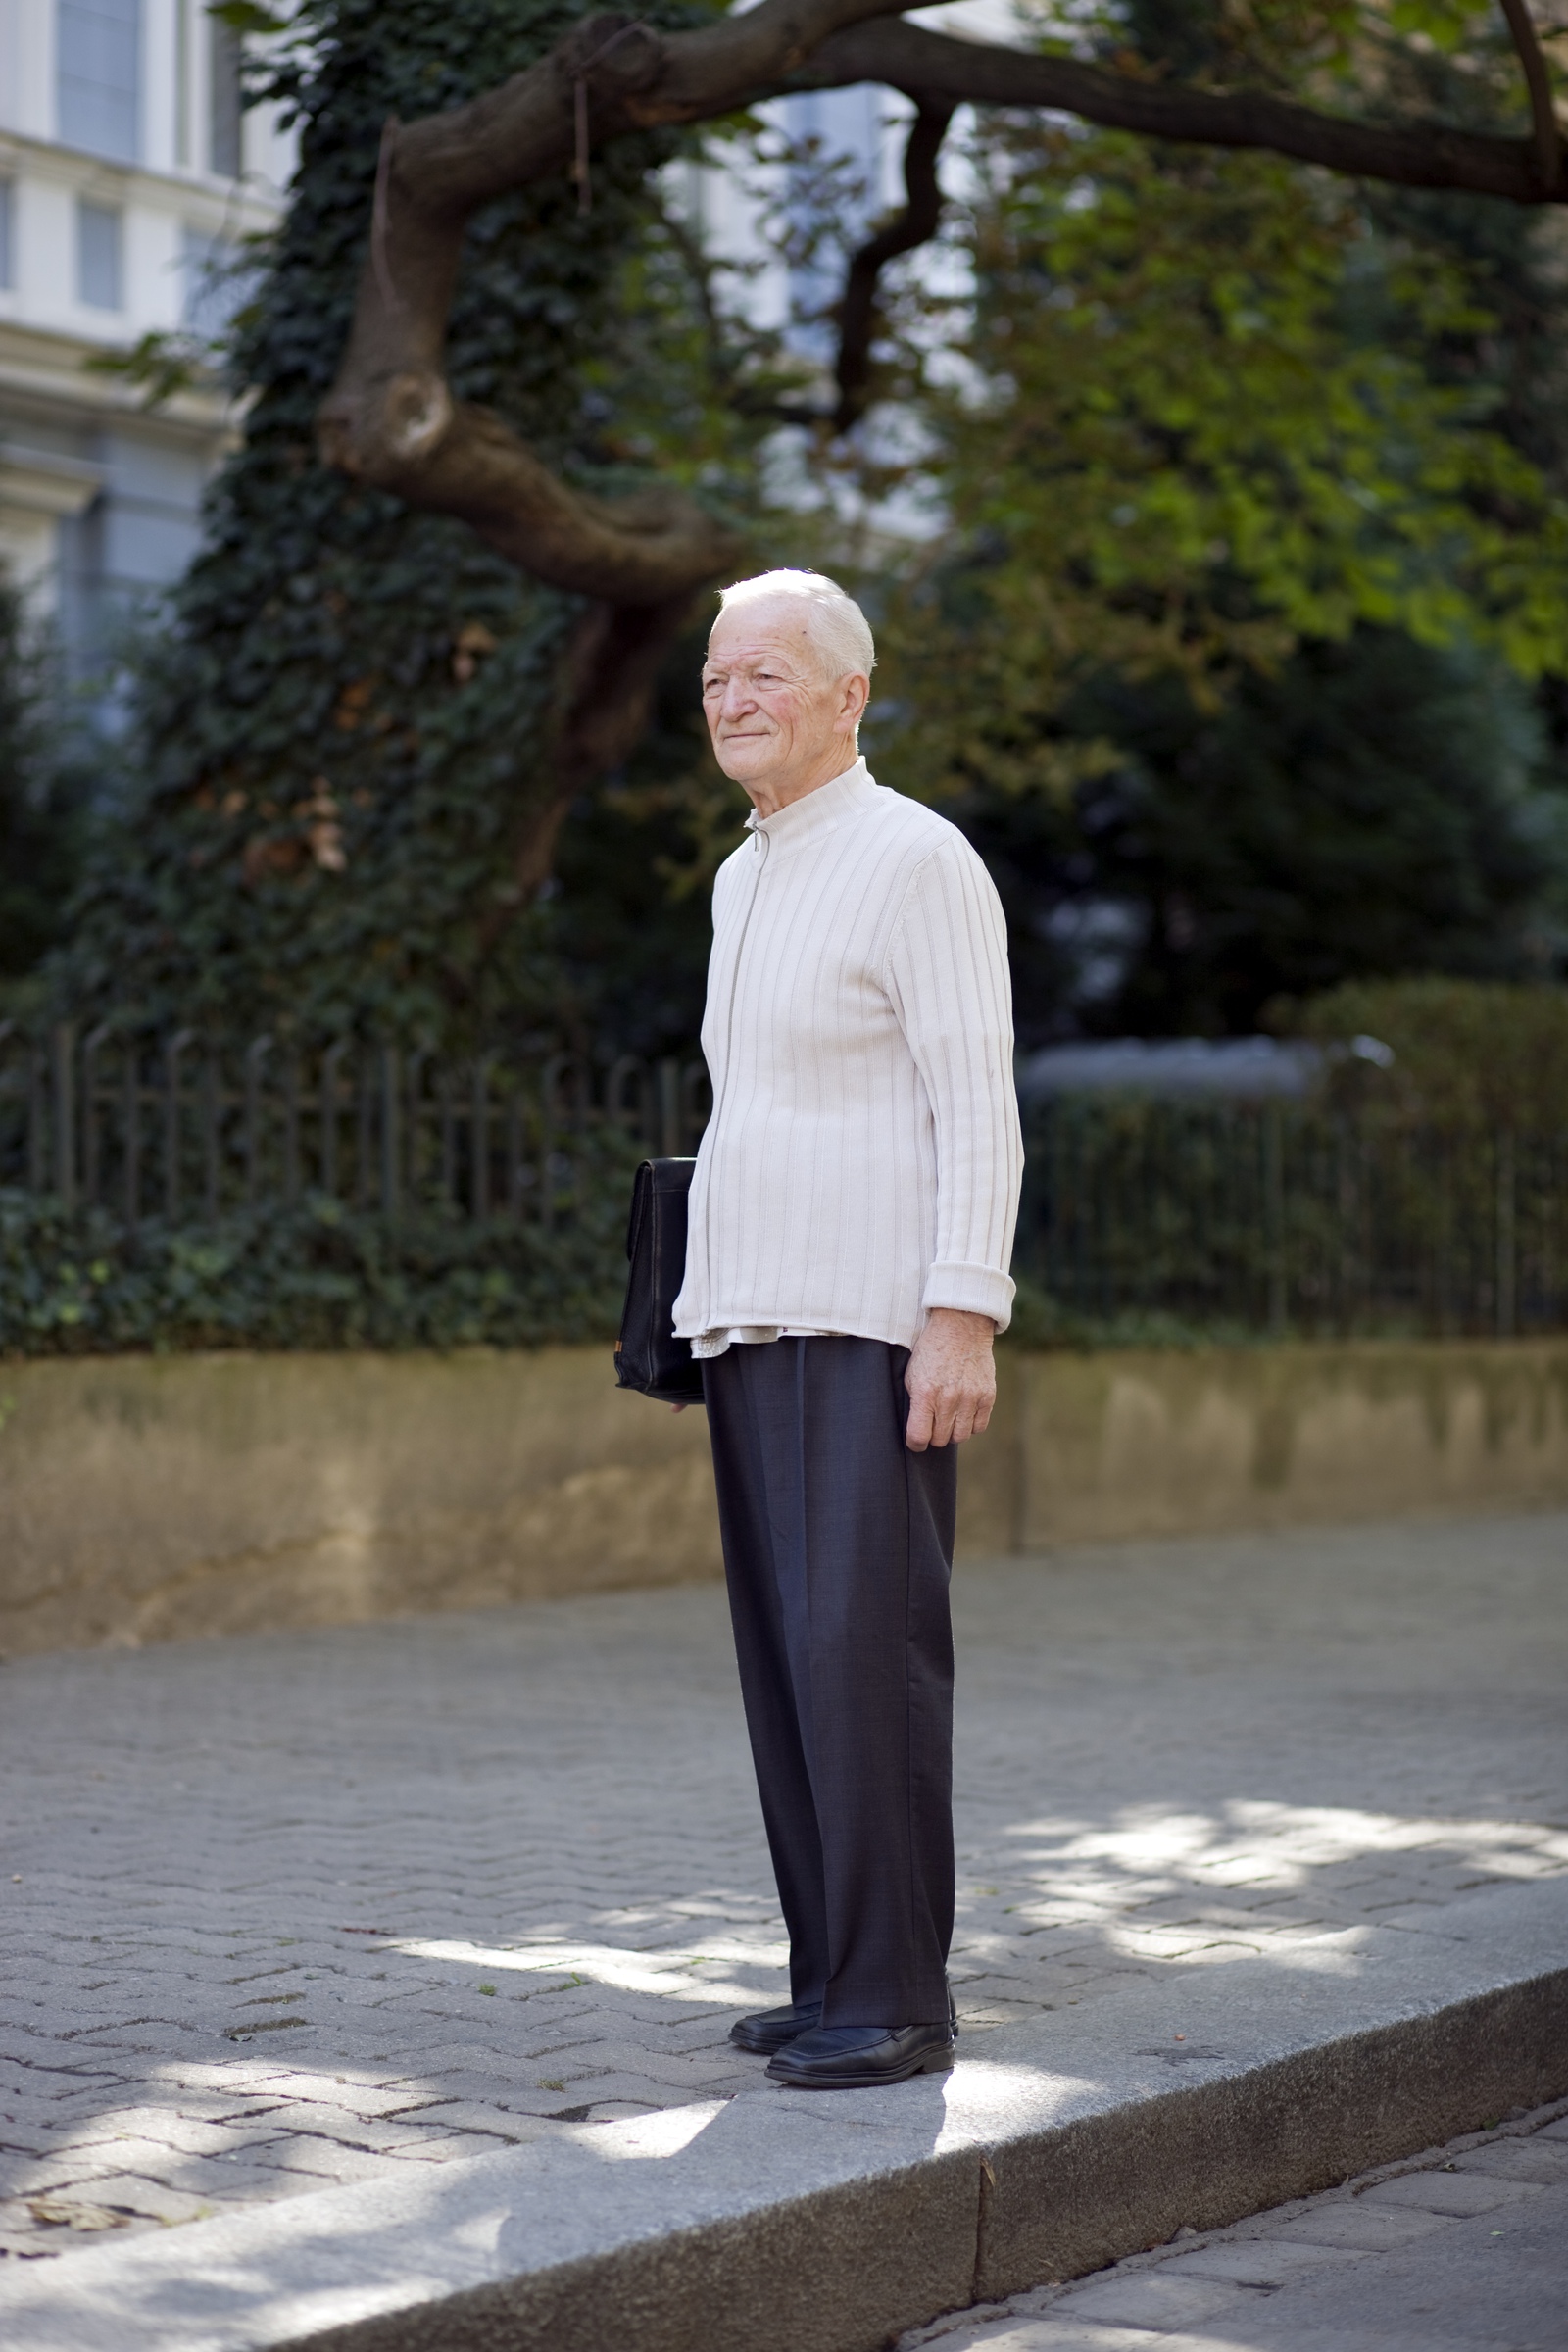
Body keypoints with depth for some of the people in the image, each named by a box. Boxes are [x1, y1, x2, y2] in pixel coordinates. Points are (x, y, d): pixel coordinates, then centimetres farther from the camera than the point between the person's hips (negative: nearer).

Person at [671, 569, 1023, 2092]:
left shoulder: (915, 860, -7)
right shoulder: (743, 881, 19)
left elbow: (978, 1109, -12)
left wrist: (963, 1320, -19)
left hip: (875, 1324, -8)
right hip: (754, 1326, 9)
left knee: (864, 1648, -12)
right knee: (786, 1657, 7)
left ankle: (896, 1995, -7)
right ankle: (830, 1973, 13)